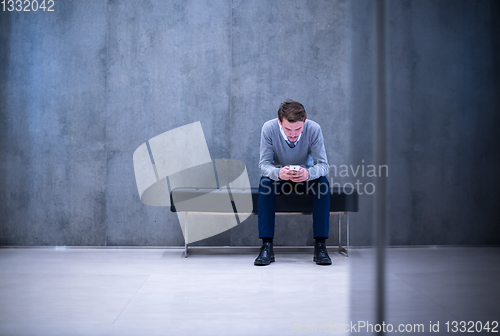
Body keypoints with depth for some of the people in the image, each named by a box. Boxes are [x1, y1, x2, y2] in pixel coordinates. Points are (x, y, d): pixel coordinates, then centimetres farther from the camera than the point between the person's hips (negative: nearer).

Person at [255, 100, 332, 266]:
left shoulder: (314, 129, -22)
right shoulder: (269, 128, -22)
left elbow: (323, 165, -21)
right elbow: (264, 164, -21)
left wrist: (308, 173, -45)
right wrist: (278, 173, -45)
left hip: (305, 177, 0)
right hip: (279, 177, 0)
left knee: (323, 183, -31)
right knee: (264, 183, -33)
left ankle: (320, 245, -25)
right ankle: (266, 246, -29)